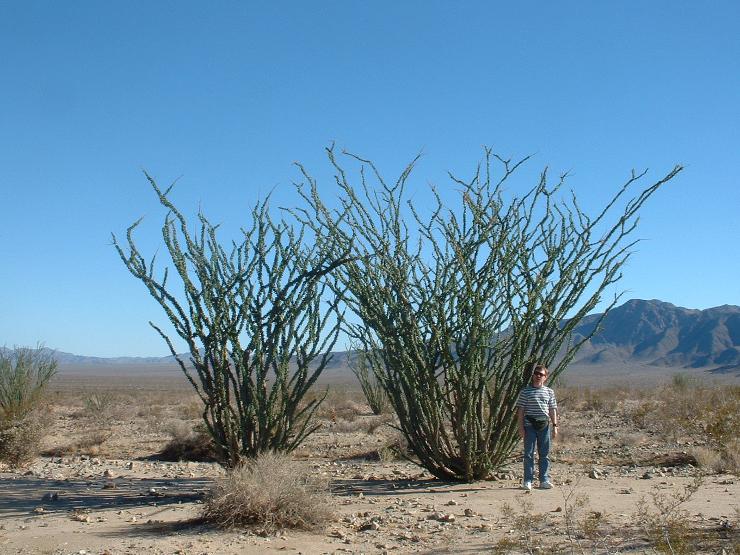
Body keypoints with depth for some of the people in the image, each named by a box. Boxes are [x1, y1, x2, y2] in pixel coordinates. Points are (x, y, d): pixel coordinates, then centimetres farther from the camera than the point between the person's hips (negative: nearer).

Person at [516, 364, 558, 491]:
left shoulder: (549, 392, 10)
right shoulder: (525, 392, 2)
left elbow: (553, 410, 13)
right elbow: (520, 410, 0)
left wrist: (555, 425, 5)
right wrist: (521, 427, -6)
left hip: (544, 425, 3)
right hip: (529, 425, -3)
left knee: (545, 454, 6)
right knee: (529, 454, 0)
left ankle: (544, 480, 13)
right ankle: (528, 481, 4)